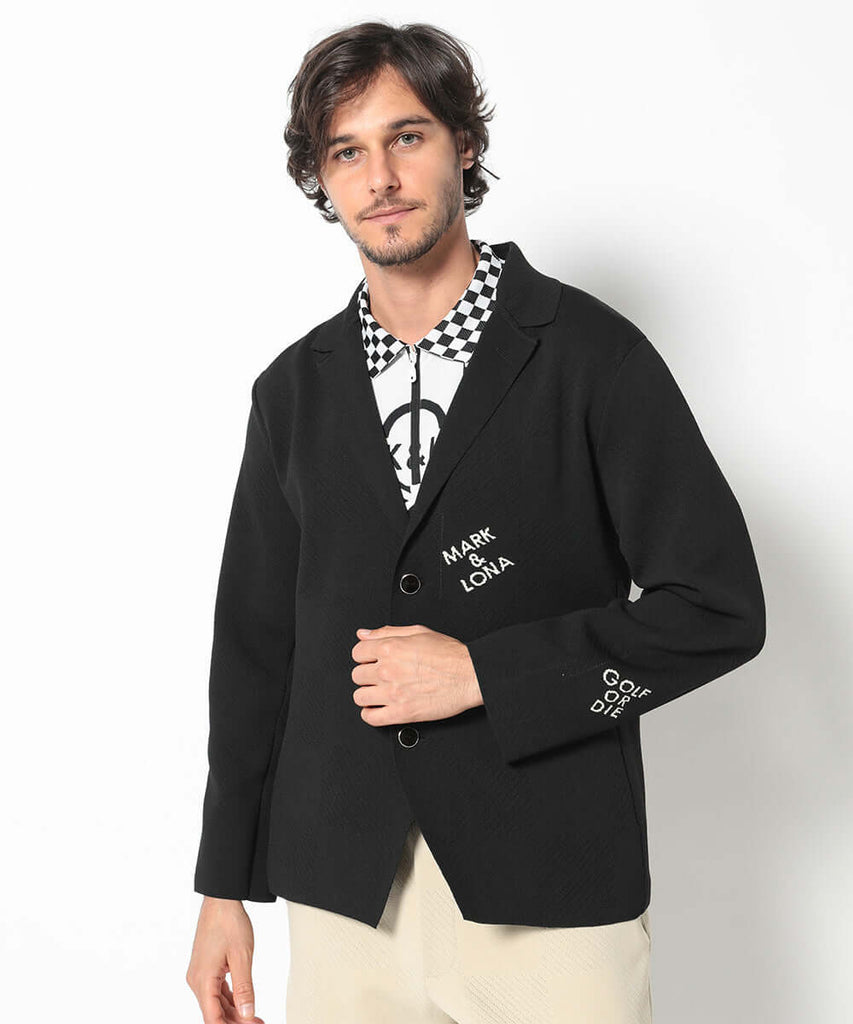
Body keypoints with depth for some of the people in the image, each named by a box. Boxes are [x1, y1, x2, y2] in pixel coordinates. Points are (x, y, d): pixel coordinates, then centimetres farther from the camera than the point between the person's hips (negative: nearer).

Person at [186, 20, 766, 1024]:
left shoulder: (590, 354, -5)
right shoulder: (293, 390, 7)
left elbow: (718, 607, -7)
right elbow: (255, 642, 10)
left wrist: (483, 672, -14)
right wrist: (225, 888, 10)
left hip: (548, 900, -3)